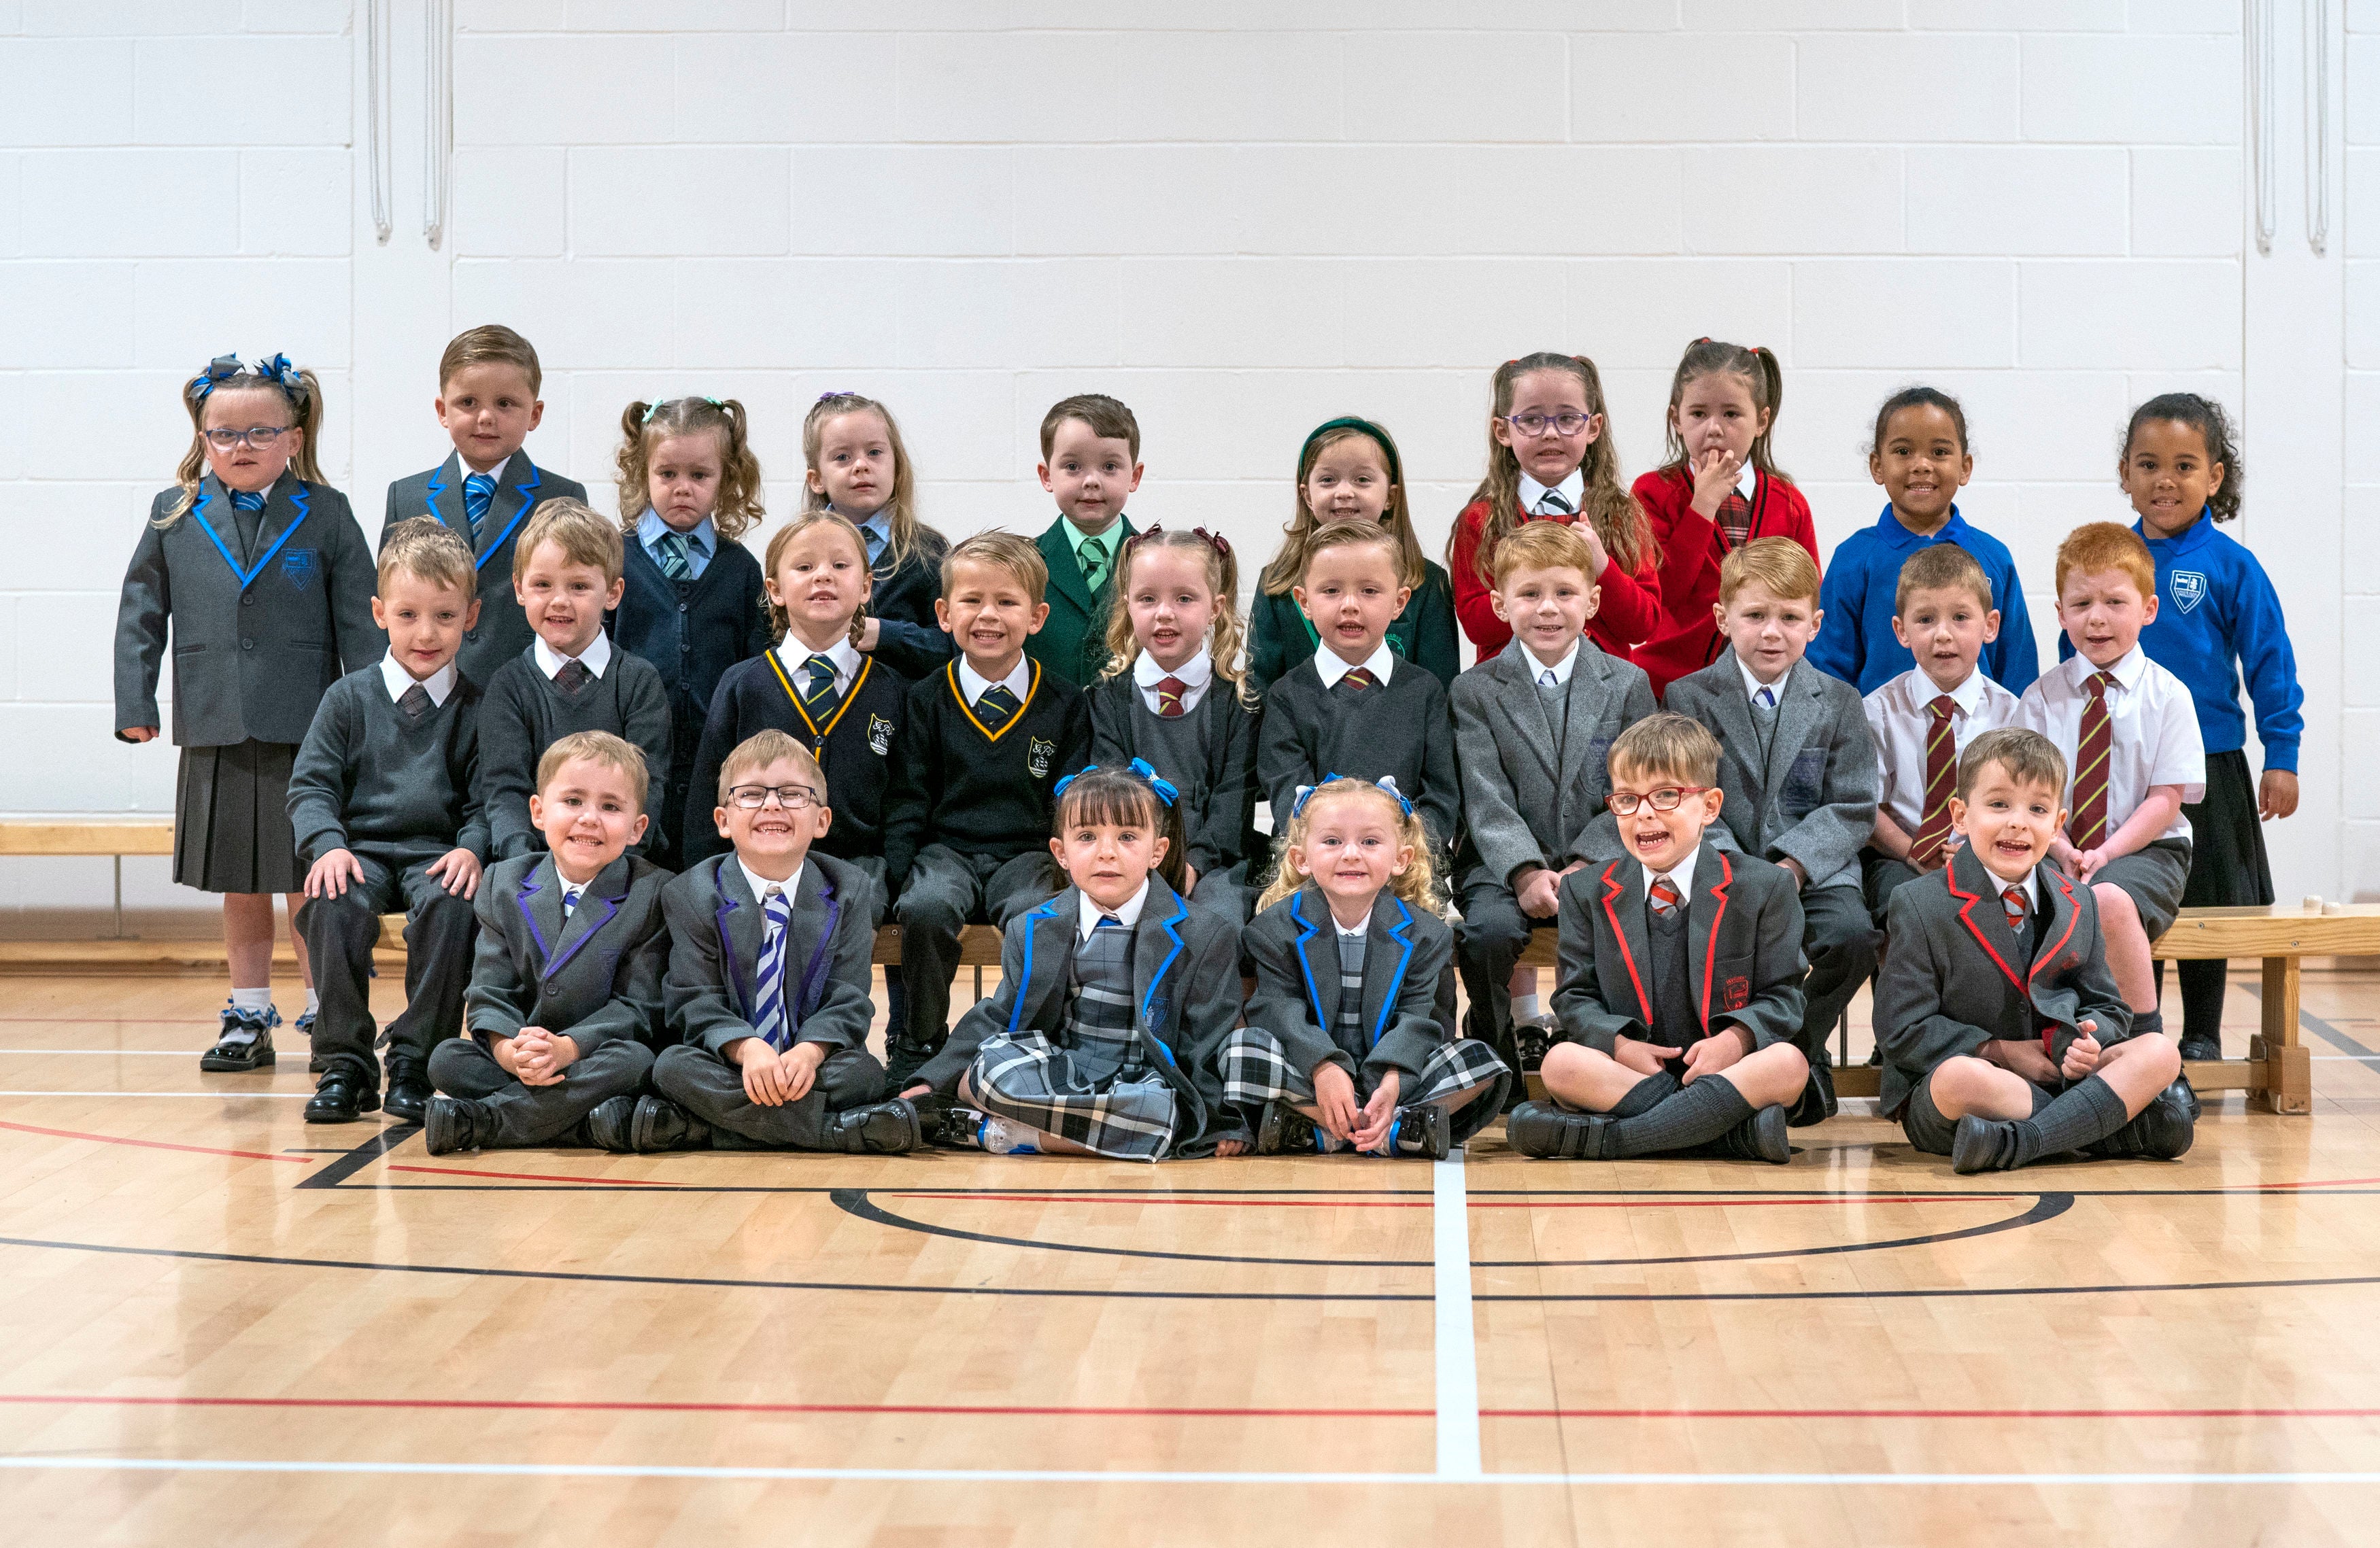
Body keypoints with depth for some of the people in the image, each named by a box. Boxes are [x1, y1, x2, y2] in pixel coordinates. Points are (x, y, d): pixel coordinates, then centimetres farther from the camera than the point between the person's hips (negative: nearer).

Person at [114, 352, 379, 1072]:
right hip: (215, 733, 3)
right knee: (238, 884, 11)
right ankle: (249, 1018, 20)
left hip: (306, 731, -3)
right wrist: (135, 701, 5)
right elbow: (141, 610, 11)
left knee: (306, 883, 0)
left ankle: (325, 1013, 13)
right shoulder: (174, 516, 5)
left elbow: (360, 622, 1)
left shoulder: (326, 514, 0)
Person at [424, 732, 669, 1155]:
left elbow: (637, 1007, -9)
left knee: (635, 1059, -36)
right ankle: (583, 1121, -32)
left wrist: (566, 1048, -27)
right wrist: (507, 1049, -23)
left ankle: (479, 1119, -32)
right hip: (516, 1061, 3)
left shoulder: (655, 894, -5)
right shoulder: (503, 883, 5)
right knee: (446, 1058, -22)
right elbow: (489, 992, 1)